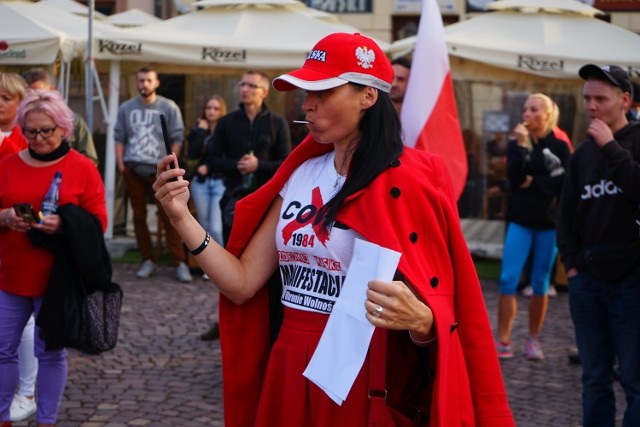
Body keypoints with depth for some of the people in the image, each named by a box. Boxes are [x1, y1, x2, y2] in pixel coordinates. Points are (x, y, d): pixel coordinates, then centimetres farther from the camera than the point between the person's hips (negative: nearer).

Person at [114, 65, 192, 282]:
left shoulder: (169, 107, -2)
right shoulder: (126, 108, 6)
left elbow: (177, 138, -2)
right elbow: (119, 137, 8)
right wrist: (120, 163, -3)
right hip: (133, 170, 3)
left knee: (169, 216, -6)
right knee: (139, 216, 8)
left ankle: (180, 263, -3)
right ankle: (148, 260, 17)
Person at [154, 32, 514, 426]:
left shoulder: (409, 185, -13)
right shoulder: (299, 175, 4)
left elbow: (436, 313, -14)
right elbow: (242, 283, 1)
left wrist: (417, 319, -36)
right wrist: (182, 217, -8)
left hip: (364, 384, -5)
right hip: (288, 377, 6)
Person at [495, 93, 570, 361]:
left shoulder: (560, 147, 4)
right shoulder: (516, 144, 6)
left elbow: (562, 183, -8)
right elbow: (514, 177, -10)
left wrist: (533, 183, -9)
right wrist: (521, 146, -17)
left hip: (548, 223, 0)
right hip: (520, 220, 0)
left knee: (540, 284, 6)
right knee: (508, 279, -10)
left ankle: (533, 340, 18)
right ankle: (503, 342, -6)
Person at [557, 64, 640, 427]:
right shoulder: (583, 153, 13)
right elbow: (567, 214, 16)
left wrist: (611, 146, -17)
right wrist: (571, 263, 6)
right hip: (587, 281, 5)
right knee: (595, 379, 11)